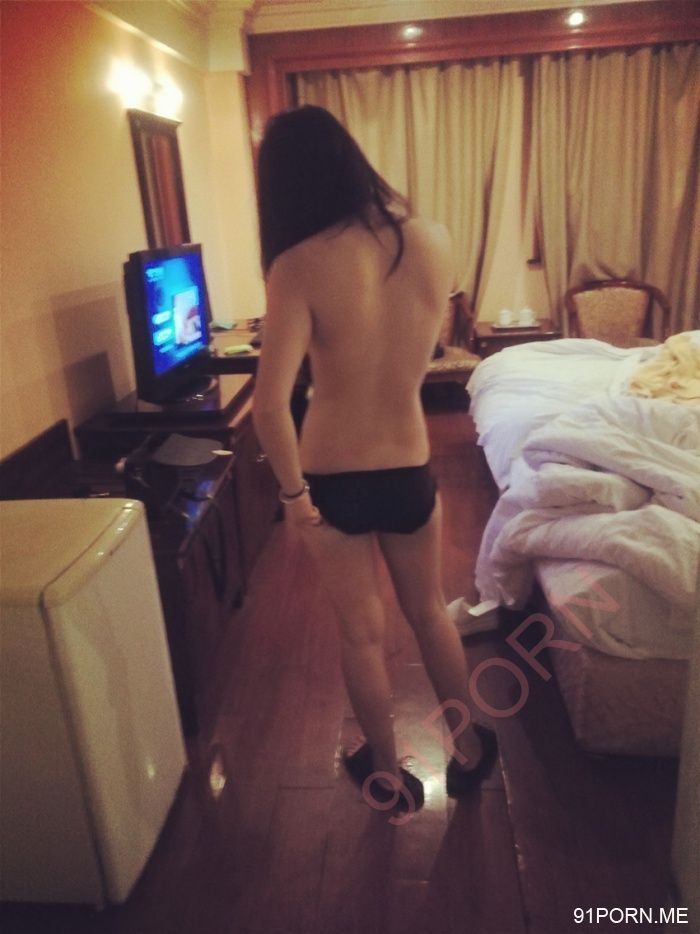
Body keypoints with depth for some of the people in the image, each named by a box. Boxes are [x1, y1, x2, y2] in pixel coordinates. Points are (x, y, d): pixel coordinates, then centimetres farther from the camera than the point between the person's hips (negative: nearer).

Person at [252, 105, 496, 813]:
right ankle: (469, 748, 44)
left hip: (332, 480, -3)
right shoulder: (434, 241, -8)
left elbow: (270, 405, -26)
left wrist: (292, 492, -10)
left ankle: (389, 774, 39)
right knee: (430, 612, 25)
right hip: (410, 472, 3)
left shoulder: (301, 265, -19)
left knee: (361, 631, 18)